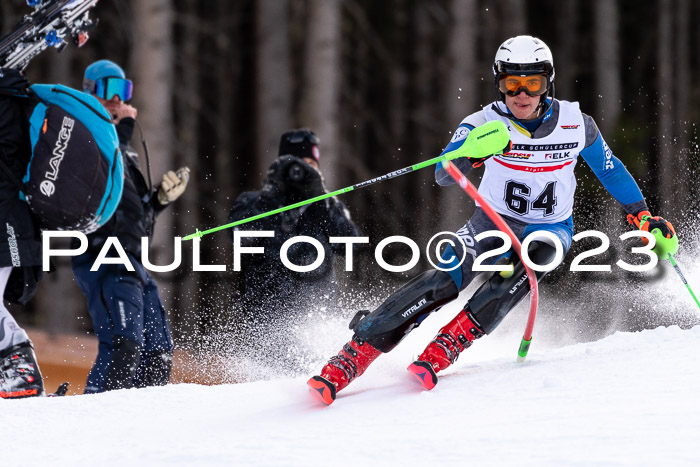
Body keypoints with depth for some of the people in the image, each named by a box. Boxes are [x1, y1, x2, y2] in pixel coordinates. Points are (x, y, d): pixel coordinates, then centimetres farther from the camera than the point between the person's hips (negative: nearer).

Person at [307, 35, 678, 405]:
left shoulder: (577, 125, -13)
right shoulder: (485, 123, -17)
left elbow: (610, 169, 6)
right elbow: (443, 175, -30)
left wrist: (643, 216, 10)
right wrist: (472, 154, -51)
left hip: (550, 229, 1)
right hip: (492, 221, -1)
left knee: (525, 268, -33)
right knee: (445, 280, -25)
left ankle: (443, 349, -35)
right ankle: (356, 352, -29)